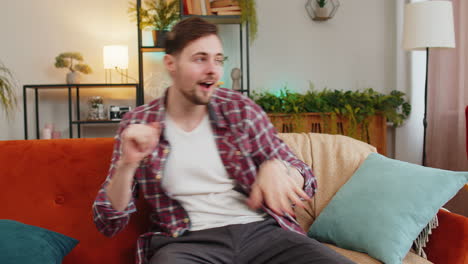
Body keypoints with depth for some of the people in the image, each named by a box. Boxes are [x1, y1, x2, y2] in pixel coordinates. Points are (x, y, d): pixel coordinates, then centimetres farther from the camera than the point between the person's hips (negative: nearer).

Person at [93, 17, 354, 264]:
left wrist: (277, 167, -16)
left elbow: (307, 182, 7)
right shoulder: (137, 124, 3)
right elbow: (109, 224, 2)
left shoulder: (240, 109, 4)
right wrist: (127, 165, -17)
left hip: (260, 230, 3)